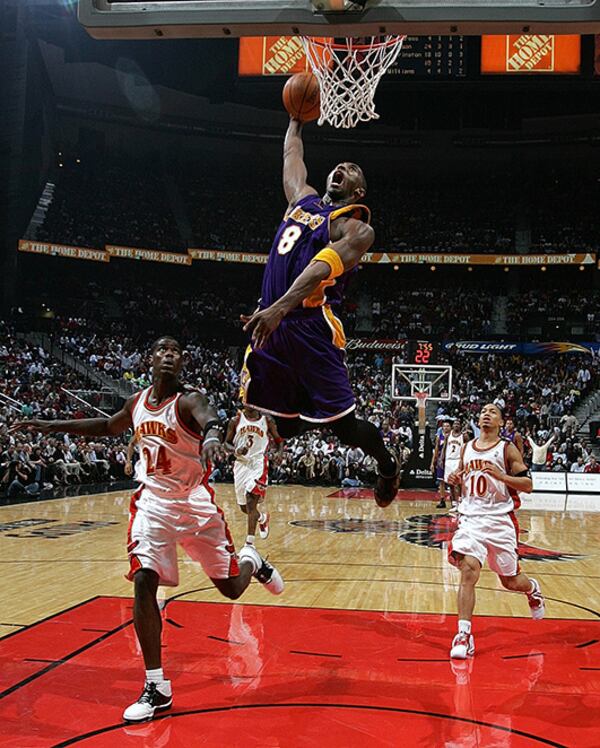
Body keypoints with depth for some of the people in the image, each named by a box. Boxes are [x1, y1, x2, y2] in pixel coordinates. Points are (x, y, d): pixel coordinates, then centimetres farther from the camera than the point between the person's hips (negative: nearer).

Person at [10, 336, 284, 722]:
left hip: (195, 503, -3)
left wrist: (211, 436, -64)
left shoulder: (188, 400, -16)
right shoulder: (137, 401, 2)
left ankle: (251, 560, 44)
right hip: (153, 502, 4)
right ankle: (157, 687, -6)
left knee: (231, 588, 4)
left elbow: (211, 420, -39)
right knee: (143, 581, -15)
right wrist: (53, 425, 19)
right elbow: (110, 426, 23)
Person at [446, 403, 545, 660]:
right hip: (471, 519, 2)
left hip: (500, 521, -2)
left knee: (510, 581, 11)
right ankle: (464, 635, -14)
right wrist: (456, 479, 1)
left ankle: (533, 589, 48)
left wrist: (500, 475, -21)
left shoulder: (508, 449, -3)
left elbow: (528, 485, -6)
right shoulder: (467, 448, 10)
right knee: (468, 572, -18)